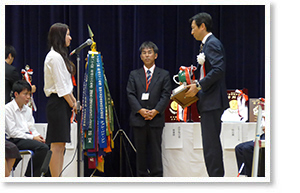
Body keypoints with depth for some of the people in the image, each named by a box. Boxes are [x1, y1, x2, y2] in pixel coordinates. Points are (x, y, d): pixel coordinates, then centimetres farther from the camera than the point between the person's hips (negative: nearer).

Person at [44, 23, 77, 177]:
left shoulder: (59, 56, 19)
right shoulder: (55, 57, -14)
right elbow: (61, 86, -16)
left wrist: (73, 100, 11)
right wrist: (72, 104, -8)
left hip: (63, 104, 11)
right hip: (57, 103, -11)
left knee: (61, 145, 9)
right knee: (57, 145, -9)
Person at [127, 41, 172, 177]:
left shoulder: (164, 75, 8)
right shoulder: (134, 75, 11)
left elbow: (166, 95, 0)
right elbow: (131, 94, 3)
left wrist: (155, 111, -13)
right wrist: (140, 110, -12)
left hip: (156, 119, -1)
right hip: (138, 119, 1)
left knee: (156, 151, 0)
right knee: (141, 150, 4)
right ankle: (142, 177, 10)